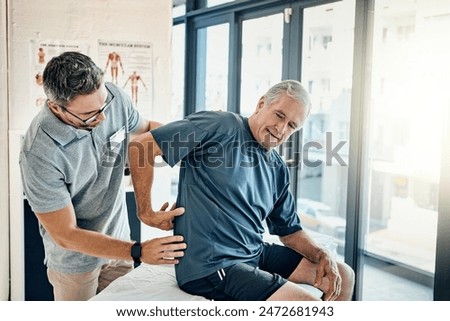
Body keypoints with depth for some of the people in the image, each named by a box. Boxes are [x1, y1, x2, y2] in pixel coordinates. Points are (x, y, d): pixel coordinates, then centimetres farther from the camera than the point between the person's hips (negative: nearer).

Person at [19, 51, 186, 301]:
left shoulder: (113, 97, -18)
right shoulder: (39, 152, -31)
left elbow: (146, 129, 6)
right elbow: (65, 235, -24)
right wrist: (138, 252, -30)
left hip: (118, 239, 5)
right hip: (76, 257, -4)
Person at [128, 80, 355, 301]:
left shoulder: (278, 170, 9)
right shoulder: (221, 127, -13)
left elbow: (290, 231, 16)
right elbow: (142, 146, -16)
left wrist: (323, 256, -2)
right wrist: (147, 213, -13)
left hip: (256, 254, 8)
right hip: (212, 266, -8)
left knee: (343, 275, 12)